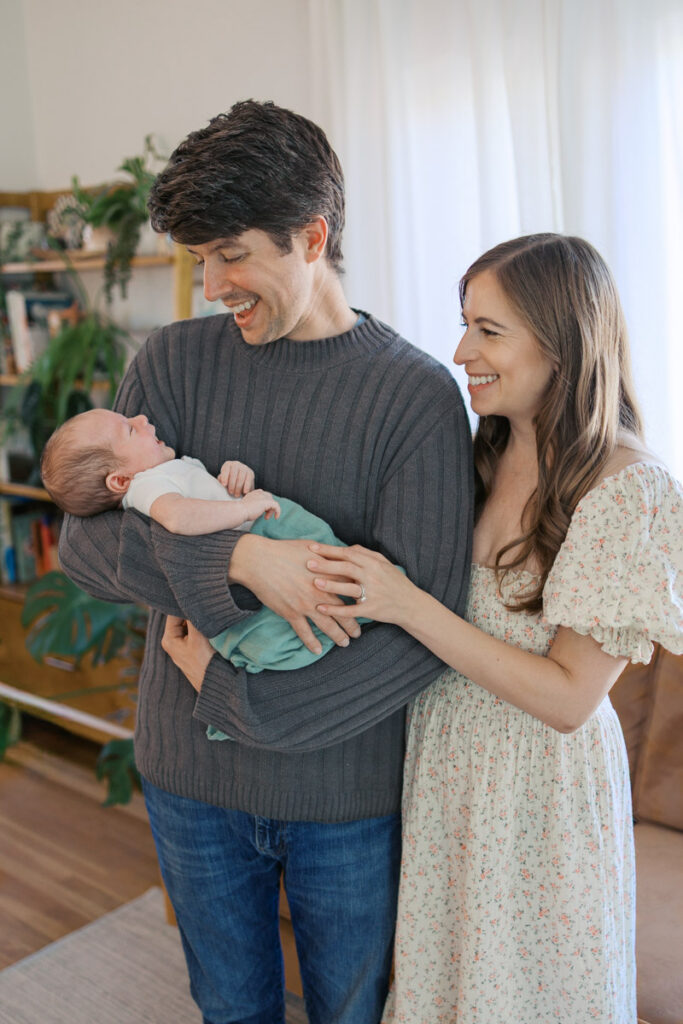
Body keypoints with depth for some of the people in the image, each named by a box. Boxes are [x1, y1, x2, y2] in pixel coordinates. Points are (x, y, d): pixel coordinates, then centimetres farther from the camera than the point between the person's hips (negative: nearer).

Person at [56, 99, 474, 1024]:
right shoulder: (175, 361, -4)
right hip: (189, 775, 3)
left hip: (346, 783, -2)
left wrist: (231, 695, -18)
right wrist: (237, 560, -26)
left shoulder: (417, 392, -14)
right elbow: (84, 540, -10)